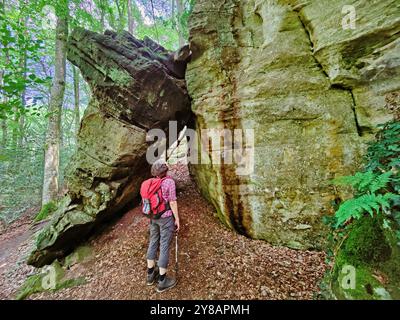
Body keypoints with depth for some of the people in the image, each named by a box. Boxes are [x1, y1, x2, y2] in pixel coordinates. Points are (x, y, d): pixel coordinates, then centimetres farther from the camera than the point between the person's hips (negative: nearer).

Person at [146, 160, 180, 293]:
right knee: (165, 247, 3)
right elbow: (172, 202, -17)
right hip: (166, 218, -7)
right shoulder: (170, 182, -17)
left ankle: (151, 274, 32)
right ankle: (162, 281, 15)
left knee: (153, 243, 18)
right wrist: (177, 219, -8)